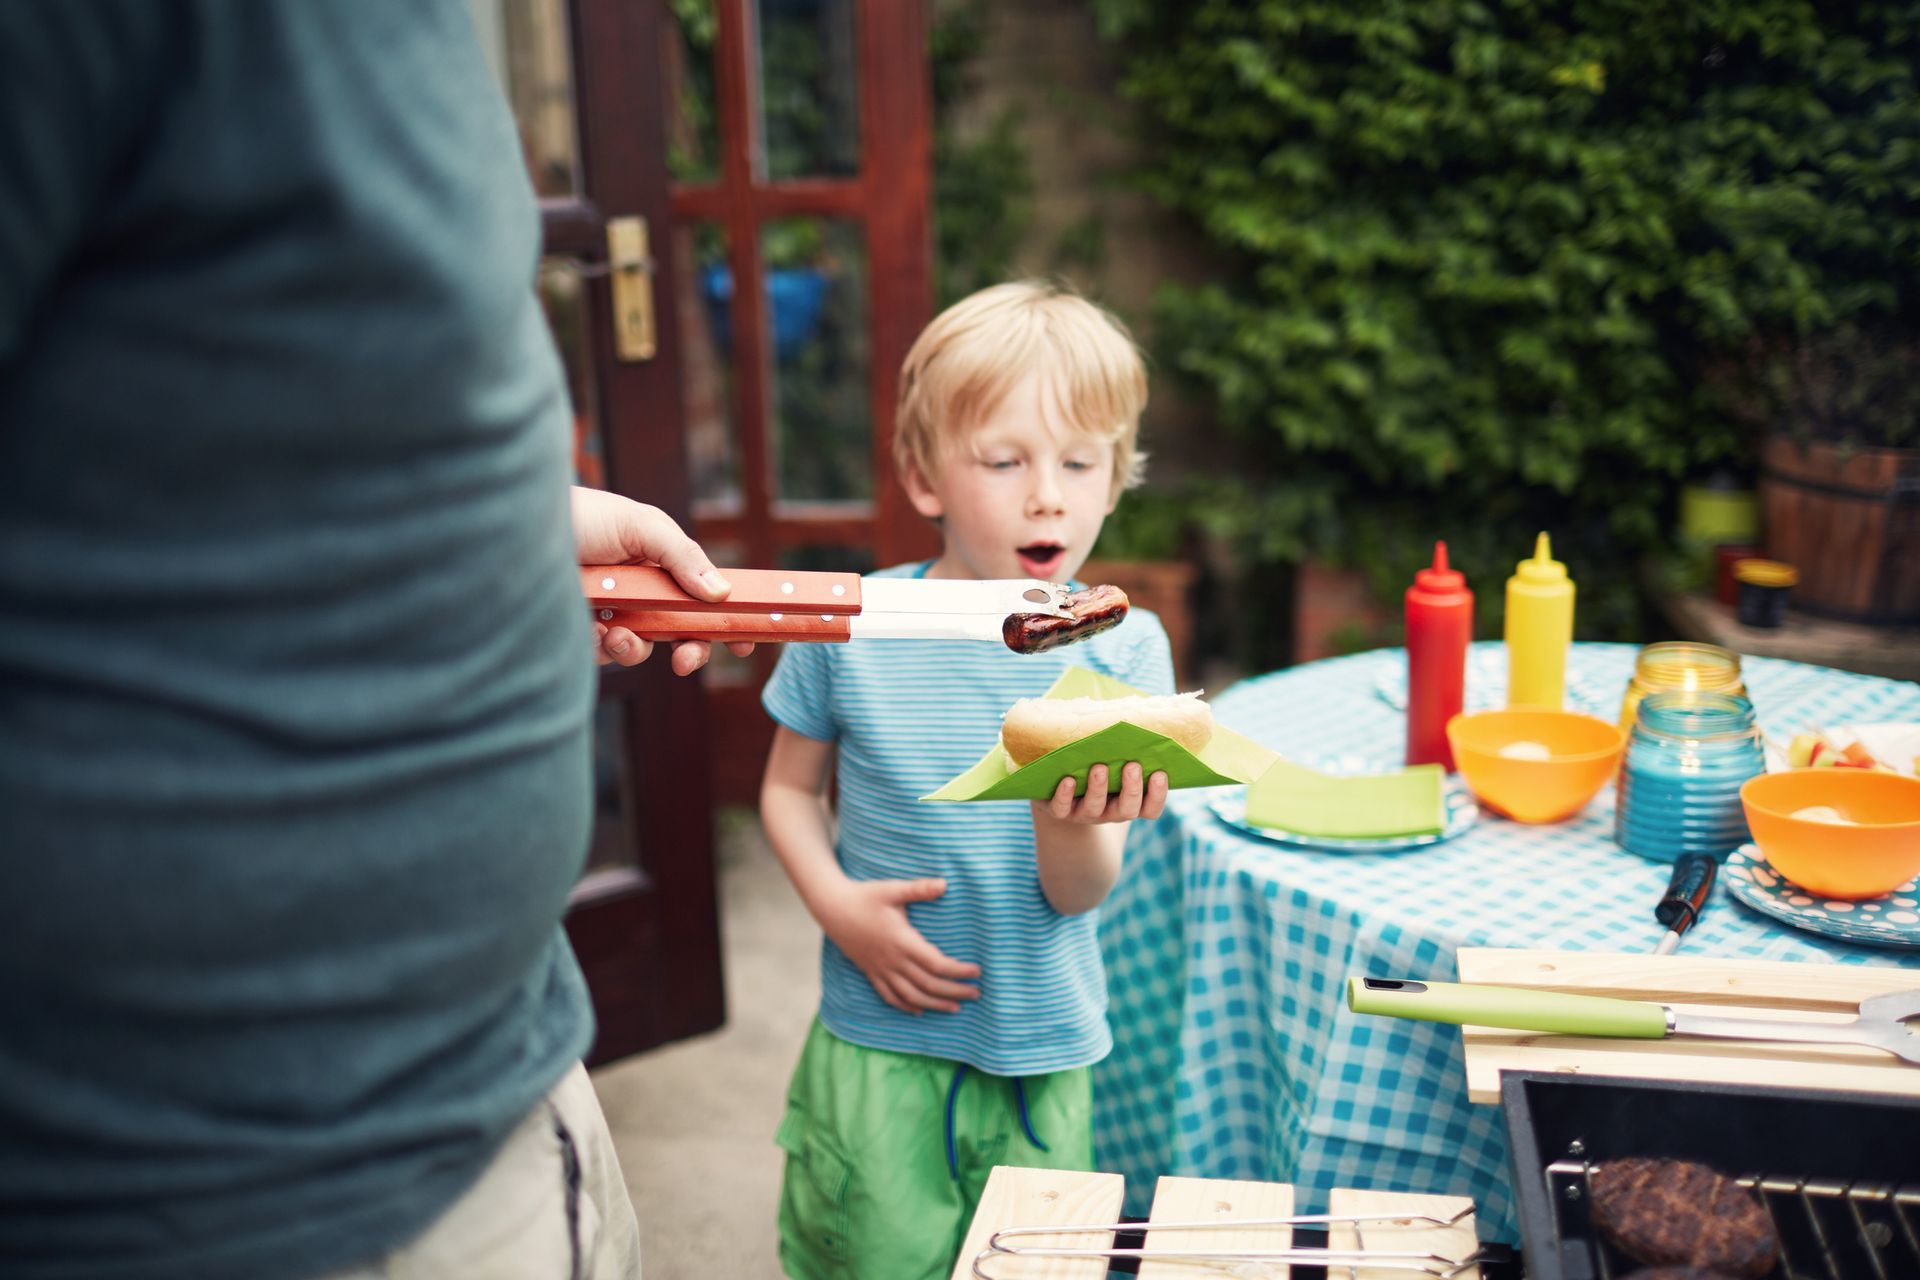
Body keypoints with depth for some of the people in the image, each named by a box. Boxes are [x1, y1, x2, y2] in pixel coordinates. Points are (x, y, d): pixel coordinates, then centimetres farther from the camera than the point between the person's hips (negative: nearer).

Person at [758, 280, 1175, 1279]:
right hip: (877, 1040, -1)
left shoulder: (1120, 647, -8)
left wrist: (1068, 825, -33)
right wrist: (836, 905, -12)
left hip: (1039, 1049, 1)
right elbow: (789, 789, 6)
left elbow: (1078, 893, -10)